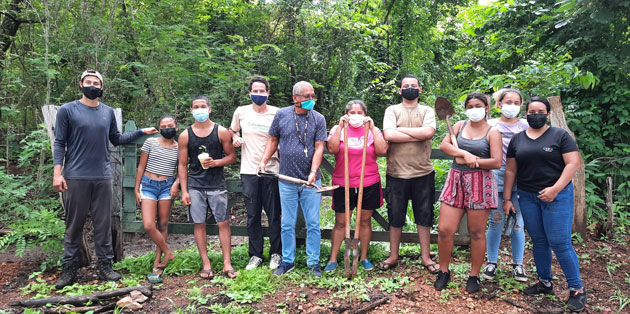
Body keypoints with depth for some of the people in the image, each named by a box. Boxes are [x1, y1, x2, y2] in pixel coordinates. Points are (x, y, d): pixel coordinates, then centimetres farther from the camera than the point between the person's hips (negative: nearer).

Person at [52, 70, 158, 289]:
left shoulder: (108, 112, 11)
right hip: (75, 178, -3)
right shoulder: (67, 110, 1)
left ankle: (105, 266, 15)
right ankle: (69, 269, 14)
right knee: (74, 224, 3)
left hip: (102, 177, 3)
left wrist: (141, 132, 12)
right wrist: (57, 172, -9)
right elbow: (59, 143, -1)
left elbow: (116, 139, 19)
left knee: (103, 224, 6)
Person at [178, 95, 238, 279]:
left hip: (217, 185, -1)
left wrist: (215, 163, -14)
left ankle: (227, 264, 4)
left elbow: (232, 156, 5)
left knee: (223, 223, -2)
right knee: (199, 224, 3)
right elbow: (182, 165, 6)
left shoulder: (221, 132, 2)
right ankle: (206, 264, 12)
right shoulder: (185, 136, 5)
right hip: (195, 186, 1)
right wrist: (184, 192, 1)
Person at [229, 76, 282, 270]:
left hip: (271, 170, -2)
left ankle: (276, 254, 19)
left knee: (274, 215, 4)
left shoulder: (276, 113, -2)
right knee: (253, 216, 8)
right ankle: (255, 255, 21)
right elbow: (232, 131, 21)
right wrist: (235, 138, 0)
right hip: (249, 171, 2)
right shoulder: (241, 112, 4)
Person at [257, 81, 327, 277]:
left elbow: (319, 147, -6)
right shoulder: (281, 115, 3)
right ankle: (287, 261, 23)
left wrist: (313, 172, -18)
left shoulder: (318, 119, 0)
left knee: (313, 224, 5)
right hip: (287, 181, 1)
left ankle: (313, 263, 18)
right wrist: (263, 161, -1)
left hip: (310, 181, -1)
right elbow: (273, 140, 11)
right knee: (287, 224, 9)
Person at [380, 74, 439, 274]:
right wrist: (418, 135, -13)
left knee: (424, 216, 9)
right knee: (395, 217, 9)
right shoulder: (392, 110, 3)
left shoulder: (427, 111, 7)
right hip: (397, 172, -1)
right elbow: (389, 135, -15)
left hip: (423, 173, 1)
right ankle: (393, 256, 23)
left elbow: (429, 132, -14)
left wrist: (401, 130, -11)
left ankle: (426, 257, 22)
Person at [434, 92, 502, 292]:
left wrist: (469, 161, -11)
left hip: (480, 183, -3)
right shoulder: (460, 125, 13)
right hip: (456, 181, 3)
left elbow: (496, 162, -9)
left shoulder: (492, 133, 3)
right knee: (444, 230, -2)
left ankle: (474, 276, 20)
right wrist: (465, 154, -13)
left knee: (476, 232, 5)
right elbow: (444, 145, -1)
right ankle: (443, 272, 17)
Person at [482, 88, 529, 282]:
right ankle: (492, 263, 14)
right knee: (496, 221, 0)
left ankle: (518, 265, 16)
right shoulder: (491, 125, 7)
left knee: (518, 223, 3)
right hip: (496, 175, -1)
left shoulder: (524, 126, 9)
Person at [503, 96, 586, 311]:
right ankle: (545, 283, 24)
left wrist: (555, 189, -17)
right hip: (527, 197, 4)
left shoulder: (560, 135, -2)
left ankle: (577, 290, 6)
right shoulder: (517, 139, 9)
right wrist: (507, 198, 6)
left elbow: (573, 163, -8)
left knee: (559, 243, -7)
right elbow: (510, 170, 10)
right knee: (538, 242, 10)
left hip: (557, 195, -4)